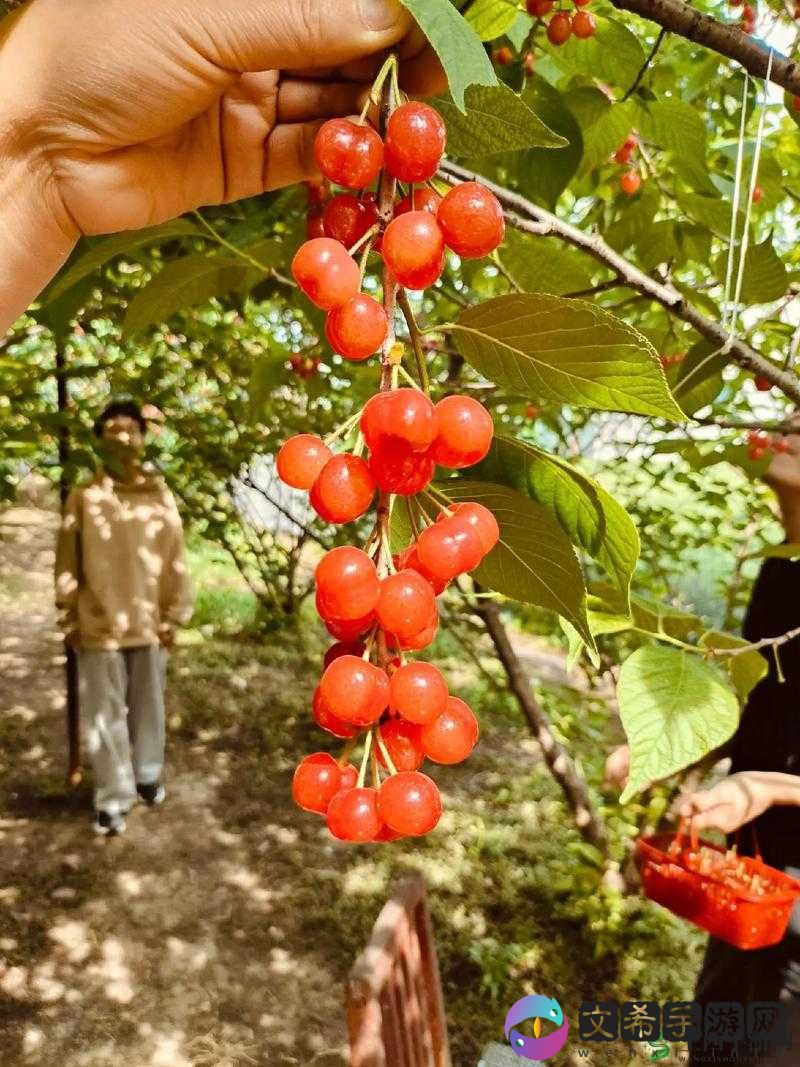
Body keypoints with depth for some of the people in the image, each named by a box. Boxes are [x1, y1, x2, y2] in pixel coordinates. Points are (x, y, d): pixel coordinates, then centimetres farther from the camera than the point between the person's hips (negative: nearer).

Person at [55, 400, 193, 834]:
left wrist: (174, 616, 0)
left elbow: (175, 559, 1)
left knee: (147, 706, 16)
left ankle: (148, 775, 37)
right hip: (98, 627, -1)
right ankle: (112, 798, 18)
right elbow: (67, 563, 0)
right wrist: (69, 620, 0)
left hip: (149, 623, 1)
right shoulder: (82, 497, -4)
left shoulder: (160, 495, -2)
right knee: (104, 713, 5)